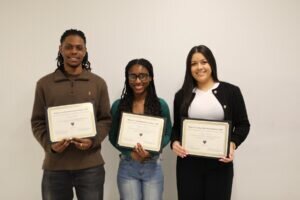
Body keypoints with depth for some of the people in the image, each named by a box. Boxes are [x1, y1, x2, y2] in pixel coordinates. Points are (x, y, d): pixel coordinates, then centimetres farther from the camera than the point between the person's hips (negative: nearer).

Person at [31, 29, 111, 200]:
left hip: (91, 166, 0)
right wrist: (49, 144, -12)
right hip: (55, 167, 1)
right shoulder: (44, 84, 4)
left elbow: (106, 120, 5)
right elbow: (37, 122, 5)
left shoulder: (98, 83, 5)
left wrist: (92, 140, -13)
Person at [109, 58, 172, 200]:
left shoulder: (161, 105, -3)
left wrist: (151, 152, -14)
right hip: (127, 167, 0)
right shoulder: (118, 105, -2)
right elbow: (113, 136, 3)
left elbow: (167, 134, 2)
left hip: (153, 166, 0)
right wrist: (130, 153, -13)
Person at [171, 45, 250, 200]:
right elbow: (176, 127, 12)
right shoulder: (182, 95, 7)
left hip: (219, 163, -1)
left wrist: (232, 144, -14)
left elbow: (243, 125, 3)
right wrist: (174, 142, -8)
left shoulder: (231, 91, 1)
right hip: (188, 163, 2)